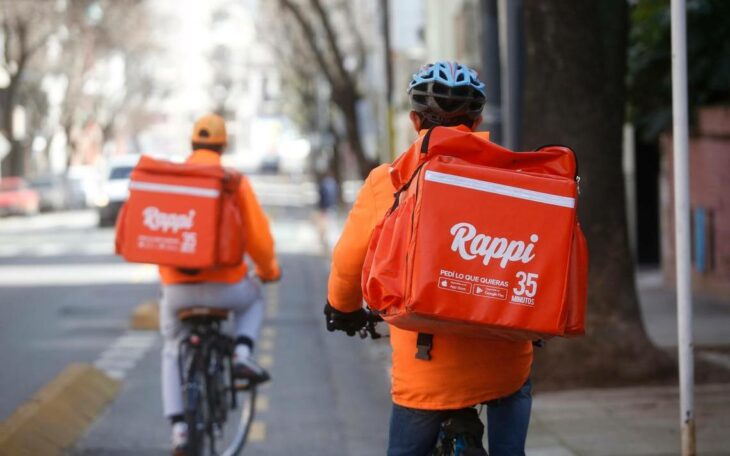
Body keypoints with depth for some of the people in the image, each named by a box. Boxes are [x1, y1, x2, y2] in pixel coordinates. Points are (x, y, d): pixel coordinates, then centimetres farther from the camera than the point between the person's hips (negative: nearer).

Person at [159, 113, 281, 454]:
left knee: (173, 352, 23)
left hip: (176, 287, 1)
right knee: (252, 299, 34)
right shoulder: (234, 180, -4)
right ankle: (242, 353, 10)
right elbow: (258, 236, -3)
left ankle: (179, 428, 12)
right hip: (223, 284, -1)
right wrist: (268, 270, 17)